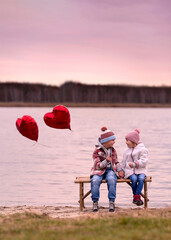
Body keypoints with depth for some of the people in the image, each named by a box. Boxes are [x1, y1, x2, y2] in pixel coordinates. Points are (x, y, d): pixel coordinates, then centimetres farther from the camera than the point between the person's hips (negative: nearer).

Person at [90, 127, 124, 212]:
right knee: (95, 180, -35)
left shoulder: (113, 150, 10)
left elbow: (116, 162, 18)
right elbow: (97, 166, -7)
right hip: (99, 171, -2)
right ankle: (95, 202, -22)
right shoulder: (97, 151, -3)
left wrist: (120, 170, -2)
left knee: (111, 179, -34)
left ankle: (111, 202, -29)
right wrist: (106, 161, -23)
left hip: (110, 170, 2)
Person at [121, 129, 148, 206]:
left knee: (141, 178, -35)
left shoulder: (142, 149, 3)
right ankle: (136, 196, -19)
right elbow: (124, 163, 28)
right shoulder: (126, 151, 21)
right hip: (130, 171, 2)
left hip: (140, 170, -2)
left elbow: (144, 161, -9)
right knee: (134, 179, -31)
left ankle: (137, 196, -32)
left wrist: (135, 164, -20)